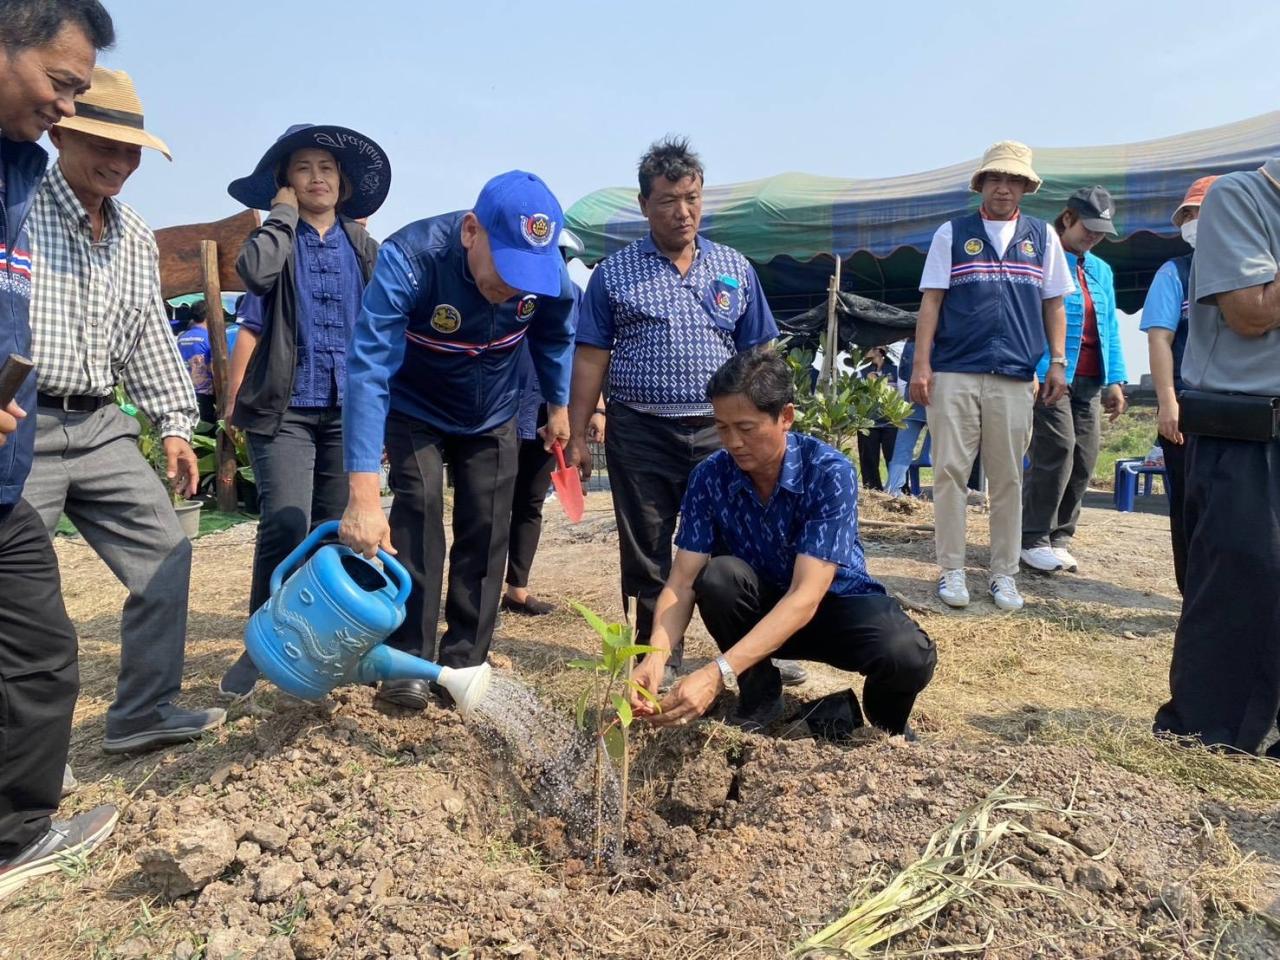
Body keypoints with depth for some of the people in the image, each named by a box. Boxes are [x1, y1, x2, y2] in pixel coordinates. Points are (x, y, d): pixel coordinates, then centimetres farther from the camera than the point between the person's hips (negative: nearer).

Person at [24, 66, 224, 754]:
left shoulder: (135, 238, 13)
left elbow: (149, 339, 19)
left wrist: (174, 424, 15)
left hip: (100, 427, 6)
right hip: (20, 427, -6)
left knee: (165, 557, 4)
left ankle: (142, 714, 17)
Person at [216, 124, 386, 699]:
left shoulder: (362, 247, 14)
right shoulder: (277, 240, 5)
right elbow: (254, 273, -20)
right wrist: (284, 215, -5)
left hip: (346, 406, 3)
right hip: (284, 407, -3)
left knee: (335, 529, 7)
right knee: (285, 524, -14)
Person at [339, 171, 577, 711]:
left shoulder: (547, 272, -25)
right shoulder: (409, 259, -38)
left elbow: (556, 337, -1)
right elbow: (368, 370, -45)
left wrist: (559, 406, 9)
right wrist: (363, 496, -53)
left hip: (493, 419, 3)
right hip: (415, 413, -3)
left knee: (486, 533, -1)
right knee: (418, 514, -17)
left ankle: (464, 661, 12)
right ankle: (408, 661, -3)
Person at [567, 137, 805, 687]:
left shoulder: (734, 269, 10)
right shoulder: (614, 273, 4)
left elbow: (757, 356, 11)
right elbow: (591, 359, 3)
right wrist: (577, 435, -2)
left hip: (718, 432, 1)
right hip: (640, 434, -1)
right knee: (646, 553, 7)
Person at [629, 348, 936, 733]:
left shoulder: (830, 473, -27)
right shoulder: (709, 478, -16)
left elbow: (806, 595, -34)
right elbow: (683, 581, -17)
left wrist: (718, 673, -45)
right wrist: (655, 658, -38)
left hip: (835, 601, -2)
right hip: (761, 608, 2)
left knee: (908, 657, -33)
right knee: (718, 575, -30)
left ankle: (886, 724, 5)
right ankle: (760, 693, -4)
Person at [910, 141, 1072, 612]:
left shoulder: (1042, 236, 13)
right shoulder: (952, 233, 8)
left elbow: (1053, 304, 15)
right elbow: (931, 300, 3)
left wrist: (1057, 362, 6)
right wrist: (921, 363, -5)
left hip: (1015, 377, 2)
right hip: (954, 374, -1)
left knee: (1008, 479, 5)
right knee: (950, 472, -2)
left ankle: (1003, 573, 15)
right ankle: (951, 570, 8)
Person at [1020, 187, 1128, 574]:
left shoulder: (1101, 271, 20)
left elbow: (1110, 329, 19)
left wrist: (1115, 380, 11)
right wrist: (1035, 373, -15)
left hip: (1090, 380, 7)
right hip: (1049, 376, -7)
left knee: (1084, 460, 4)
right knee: (1056, 453, -13)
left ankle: (1059, 537, 14)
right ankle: (1034, 540, -3)